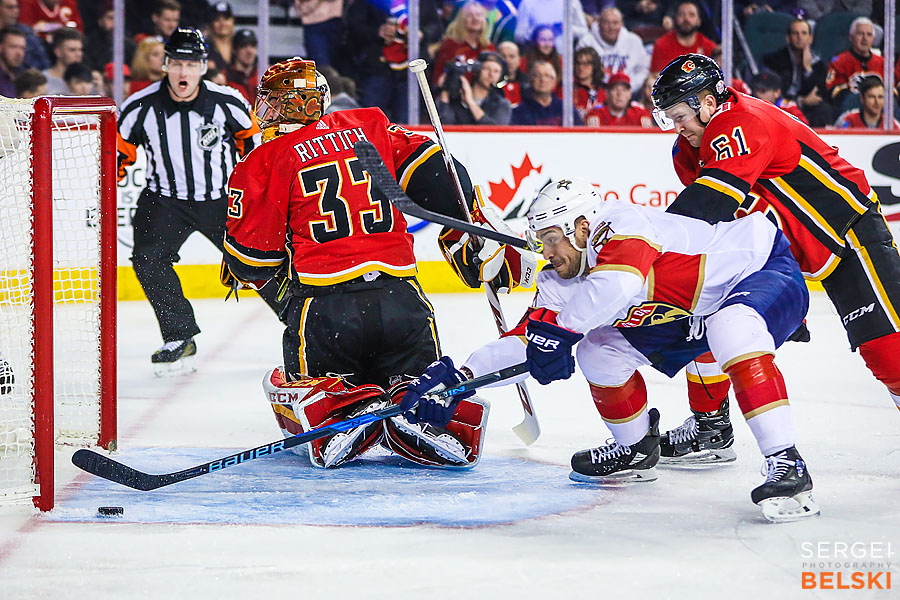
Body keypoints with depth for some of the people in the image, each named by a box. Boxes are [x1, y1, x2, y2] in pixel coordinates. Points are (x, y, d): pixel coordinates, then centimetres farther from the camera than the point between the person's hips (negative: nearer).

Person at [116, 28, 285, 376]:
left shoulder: (227, 102, -12)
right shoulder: (141, 108, -13)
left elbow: (253, 139, 6)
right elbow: (118, 152, 0)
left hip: (223, 197, 0)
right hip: (166, 199, 0)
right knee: (148, 258, -21)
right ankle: (180, 339, -9)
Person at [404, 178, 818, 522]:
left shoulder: (622, 225, -30)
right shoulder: (563, 282, -4)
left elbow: (621, 283, -50)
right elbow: (525, 340, -7)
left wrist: (559, 328, -43)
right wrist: (459, 377, -19)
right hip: (688, 317, 9)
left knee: (733, 329, -40)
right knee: (599, 349, 0)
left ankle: (785, 465, -41)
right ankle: (636, 450, 22)